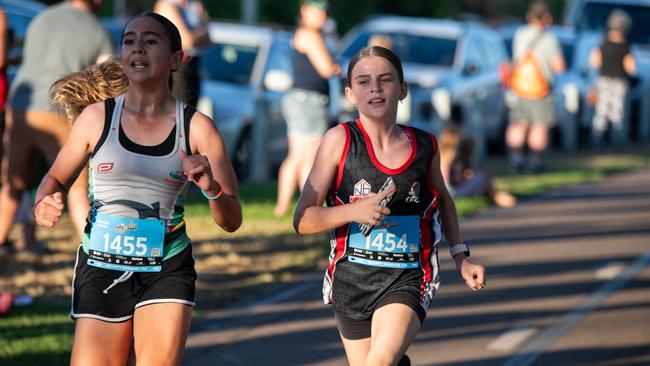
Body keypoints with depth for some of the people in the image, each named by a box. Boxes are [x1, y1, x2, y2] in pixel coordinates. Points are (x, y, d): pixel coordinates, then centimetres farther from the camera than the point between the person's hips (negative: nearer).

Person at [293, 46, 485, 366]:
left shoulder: (424, 146, 0)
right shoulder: (340, 140, -8)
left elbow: (443, 200, 23)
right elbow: (303, 220, -10)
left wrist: (461, 257, 15)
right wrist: (354, 210, -25)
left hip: (408, 282, -1)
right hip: (351, 280, 1)